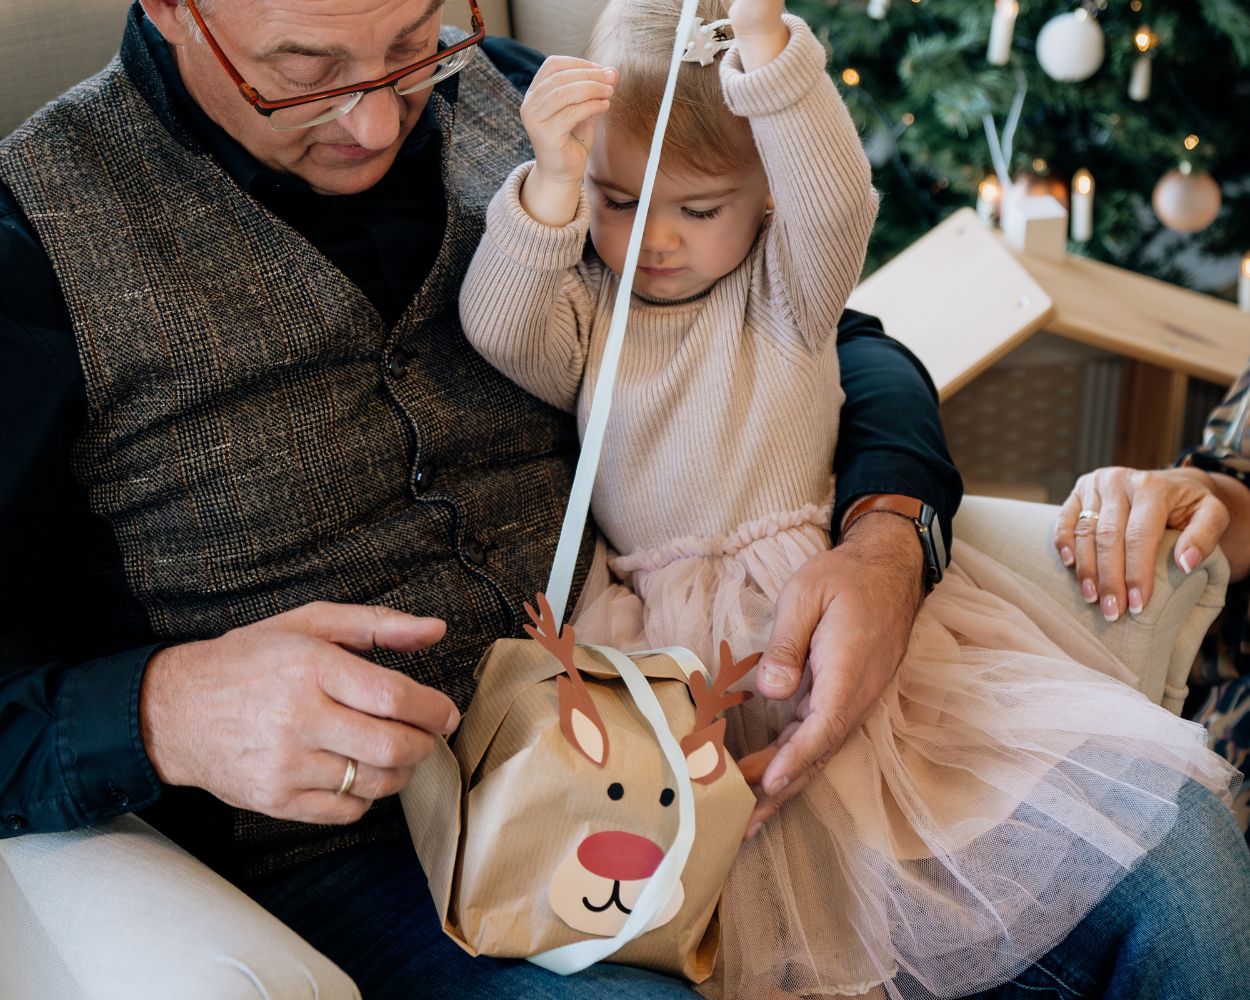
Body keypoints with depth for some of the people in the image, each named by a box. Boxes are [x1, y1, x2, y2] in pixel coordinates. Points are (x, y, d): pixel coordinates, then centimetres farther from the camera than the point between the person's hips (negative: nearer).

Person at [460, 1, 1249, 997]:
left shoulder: (785, 288, 6)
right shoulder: (580, 302, 8)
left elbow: (836, 202, -15)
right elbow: (500, 331, -12)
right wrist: (552, 185, -28)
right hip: (653, 636, 0)